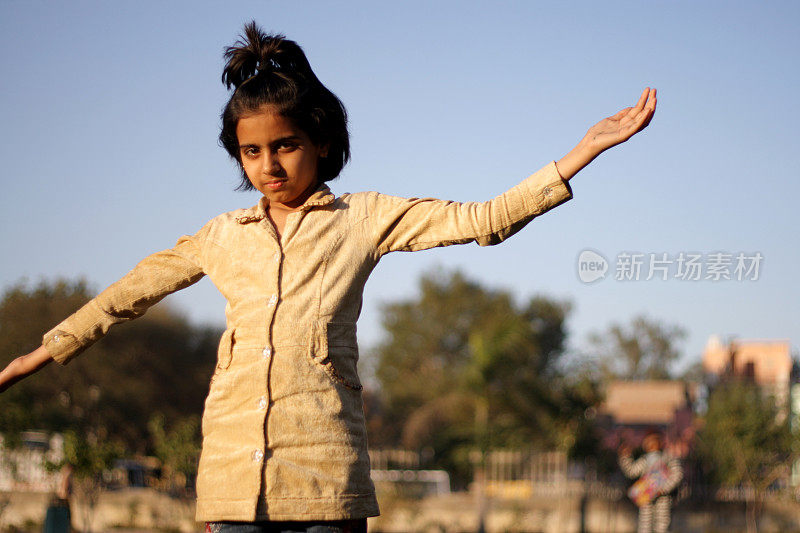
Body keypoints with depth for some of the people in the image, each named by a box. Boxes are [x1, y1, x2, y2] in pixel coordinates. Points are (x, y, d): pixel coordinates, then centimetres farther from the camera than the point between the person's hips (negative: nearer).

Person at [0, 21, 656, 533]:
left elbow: (483, 219, 3)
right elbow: (133, 291, 30)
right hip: (234, 471, 3)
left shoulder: (366, 219, 9)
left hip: (325, 472, -2)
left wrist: (586, 150, -3)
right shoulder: (222, 237, 17)